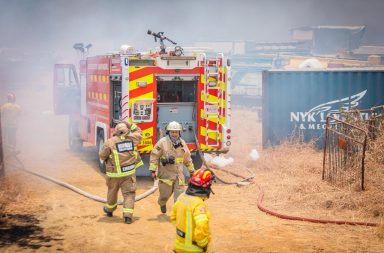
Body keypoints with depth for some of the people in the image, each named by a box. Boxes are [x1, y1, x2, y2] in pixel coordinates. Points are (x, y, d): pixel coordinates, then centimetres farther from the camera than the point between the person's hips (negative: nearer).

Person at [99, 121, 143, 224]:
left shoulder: (110, 142, -12)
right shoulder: (132, 139, -6)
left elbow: (102, 155, -3)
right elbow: (139, 132, 16)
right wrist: (130, 125, 19)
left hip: (114, 173, 0)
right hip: (129, 173, 0)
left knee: (112, 191, 21)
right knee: (129, 193, 3)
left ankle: (109, 209, 42)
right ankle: (128, 215, -11)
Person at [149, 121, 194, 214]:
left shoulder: (182, 143, 6)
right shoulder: (162, 142, -10)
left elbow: (187, 158, 18)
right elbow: (154, 156, -9)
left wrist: (191, 170, 22)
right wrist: (153, 170, -12)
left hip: (179, 174, 4)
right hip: (166, 174, -3)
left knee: (180, 194, -5)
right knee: (165, 194, 9)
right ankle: (162, 203, 41)